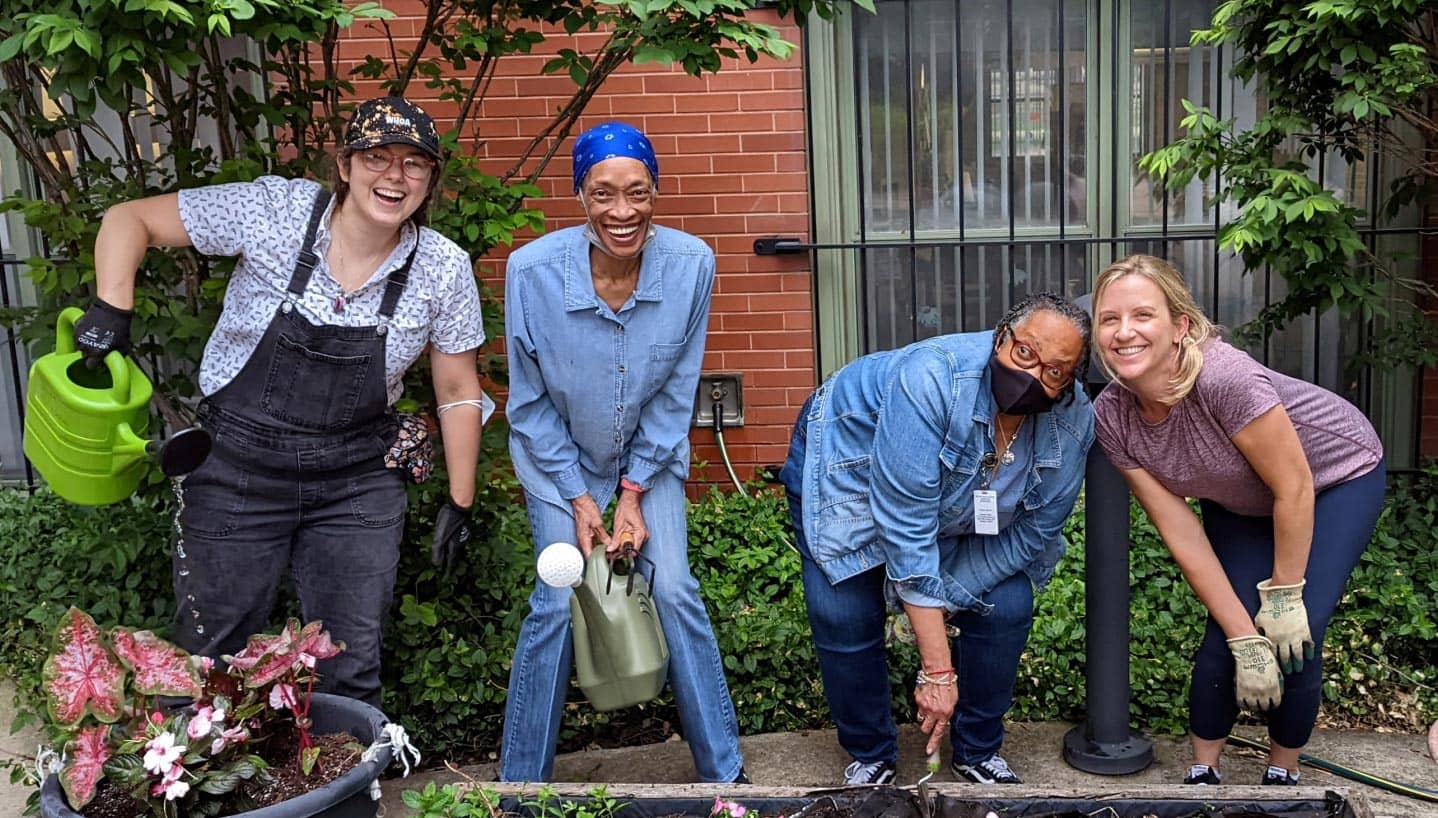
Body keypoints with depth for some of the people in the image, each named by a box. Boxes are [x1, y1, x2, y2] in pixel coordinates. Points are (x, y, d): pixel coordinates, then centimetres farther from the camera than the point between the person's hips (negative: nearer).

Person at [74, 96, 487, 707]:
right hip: (238, 469, -1)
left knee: (351, 671, 9)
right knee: (216, 659, 11)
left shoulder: (444, 271, -9)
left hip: (357, 484, 1)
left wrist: (460, 503, 4)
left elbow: (459, 391, 3)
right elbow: (129, 220, -5)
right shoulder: (274, 211, -14)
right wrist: (112, 311, -19)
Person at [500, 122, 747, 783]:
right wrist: (578, 497, -12)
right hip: (558, 453, -1)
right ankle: (520, 784, 11)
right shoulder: (533, 271, -25)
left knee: (675, 591, -6)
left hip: (650, 450, 1)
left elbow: (675, 393, -10)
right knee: (559, 603, -9)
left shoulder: (691, 265, -21)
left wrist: (634, 492, -11)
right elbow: (531, 401, -12)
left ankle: (724, 771, 11)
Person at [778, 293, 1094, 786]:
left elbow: (1034, 533, -14)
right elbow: (906, 528, -42)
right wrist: (938, 670, -41)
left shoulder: (1073, 421, -24)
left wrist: (942, 601, -24)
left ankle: (979, 753, 16)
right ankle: (870, 757, 12)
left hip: (958, 511, 4)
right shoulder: (932, 378, -41)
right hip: (849, 474, -4)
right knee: (844, 618, -16)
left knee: (1008, 608, -9)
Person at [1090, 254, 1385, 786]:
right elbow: (1180, 533, -18)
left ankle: (1283, 775, 13)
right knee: (1224, 641, -8)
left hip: (1336, 478, -4)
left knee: (1295, 640, -14)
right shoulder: (1111, 418, -22)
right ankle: (1202, 776, 16)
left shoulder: (1224, 379, -39)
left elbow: (1294, 489, -27)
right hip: (1240, 501, 4)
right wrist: (1244, 638, -19)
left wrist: (1284, 595, -15)